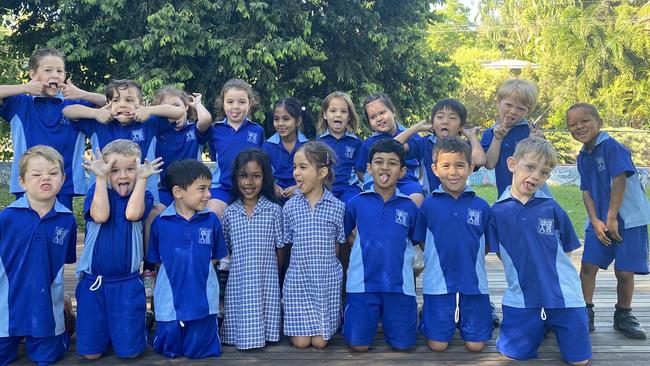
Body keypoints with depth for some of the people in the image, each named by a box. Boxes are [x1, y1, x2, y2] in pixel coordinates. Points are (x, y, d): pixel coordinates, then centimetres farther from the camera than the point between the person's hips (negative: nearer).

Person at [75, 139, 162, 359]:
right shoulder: (98, 191, 1)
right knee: (91, 353, 7)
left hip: (127, 283, -1)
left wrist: (142, 178, -20)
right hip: (93, 281, 1)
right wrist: (101, 177, -17)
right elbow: (100, 216, -19)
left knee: (130, 351, 2)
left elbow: (132, 213, -23)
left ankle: (138, 322, 32)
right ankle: (103, 330, 38)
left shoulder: (143, 196, 0)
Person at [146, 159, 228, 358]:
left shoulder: (211, 220, -5)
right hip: (170, 301, 0)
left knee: (199, 350, 12)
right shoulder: (160, 223, -8)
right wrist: (175, 277, 0)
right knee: (169, 350, 15)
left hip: (203, 300, 1)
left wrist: (200, 274, 0)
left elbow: (215, 257, 5)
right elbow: (157, 261, 3)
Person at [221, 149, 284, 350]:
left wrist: (274, 272, 6)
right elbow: (225, 249, 10)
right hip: (238, 281, 1)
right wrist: (236, 266, 3)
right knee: (241, 336, -1)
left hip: (267, 280, -1)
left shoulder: (274, 211, -2)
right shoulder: (229, 213, 3)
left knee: (265, 329, -1)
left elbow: (280, 248, 3)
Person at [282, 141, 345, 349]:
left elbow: (338, 245, 3)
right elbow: (286, 243, 5)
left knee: (320, 341, 2)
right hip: (298, 278, 1)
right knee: (301, 341, 0)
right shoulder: (290, 206, -2)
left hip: (328, 280, -1)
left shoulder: (337, 207, -5)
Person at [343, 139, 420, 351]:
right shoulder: (357, 203, 0)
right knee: (358, 345, 0)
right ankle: (349, 312, 30)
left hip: (399, 284, 1)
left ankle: (386, 318, 33)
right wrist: (364, 246, 1)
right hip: (363, 283, -1)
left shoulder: (409, 207, 1)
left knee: (402, 344, 3)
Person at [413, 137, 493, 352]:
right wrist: (440, 259, 0)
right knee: (437, 345, 2)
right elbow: (422, 242, 7)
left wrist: (468, 257, -1)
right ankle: (426, 313, 31)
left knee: (475, 345, 5)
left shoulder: (481, 206, -1)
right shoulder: (429, 205, -3)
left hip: (474, 284, 1)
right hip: (438, 284, -1)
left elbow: (488, 245, 8)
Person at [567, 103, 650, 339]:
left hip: (628, 218, -5)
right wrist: (596, 221, -4)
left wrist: (612, 219, -15)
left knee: (624, 271, -1)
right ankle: (585, 313, 12)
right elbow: (586, 191, 8)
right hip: (600, 220, 6)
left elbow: (620, 181, -18)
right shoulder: (583, 157, 8)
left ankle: (623, 316, 20)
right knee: (588, 265, -1)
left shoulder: (611, 146, -14)